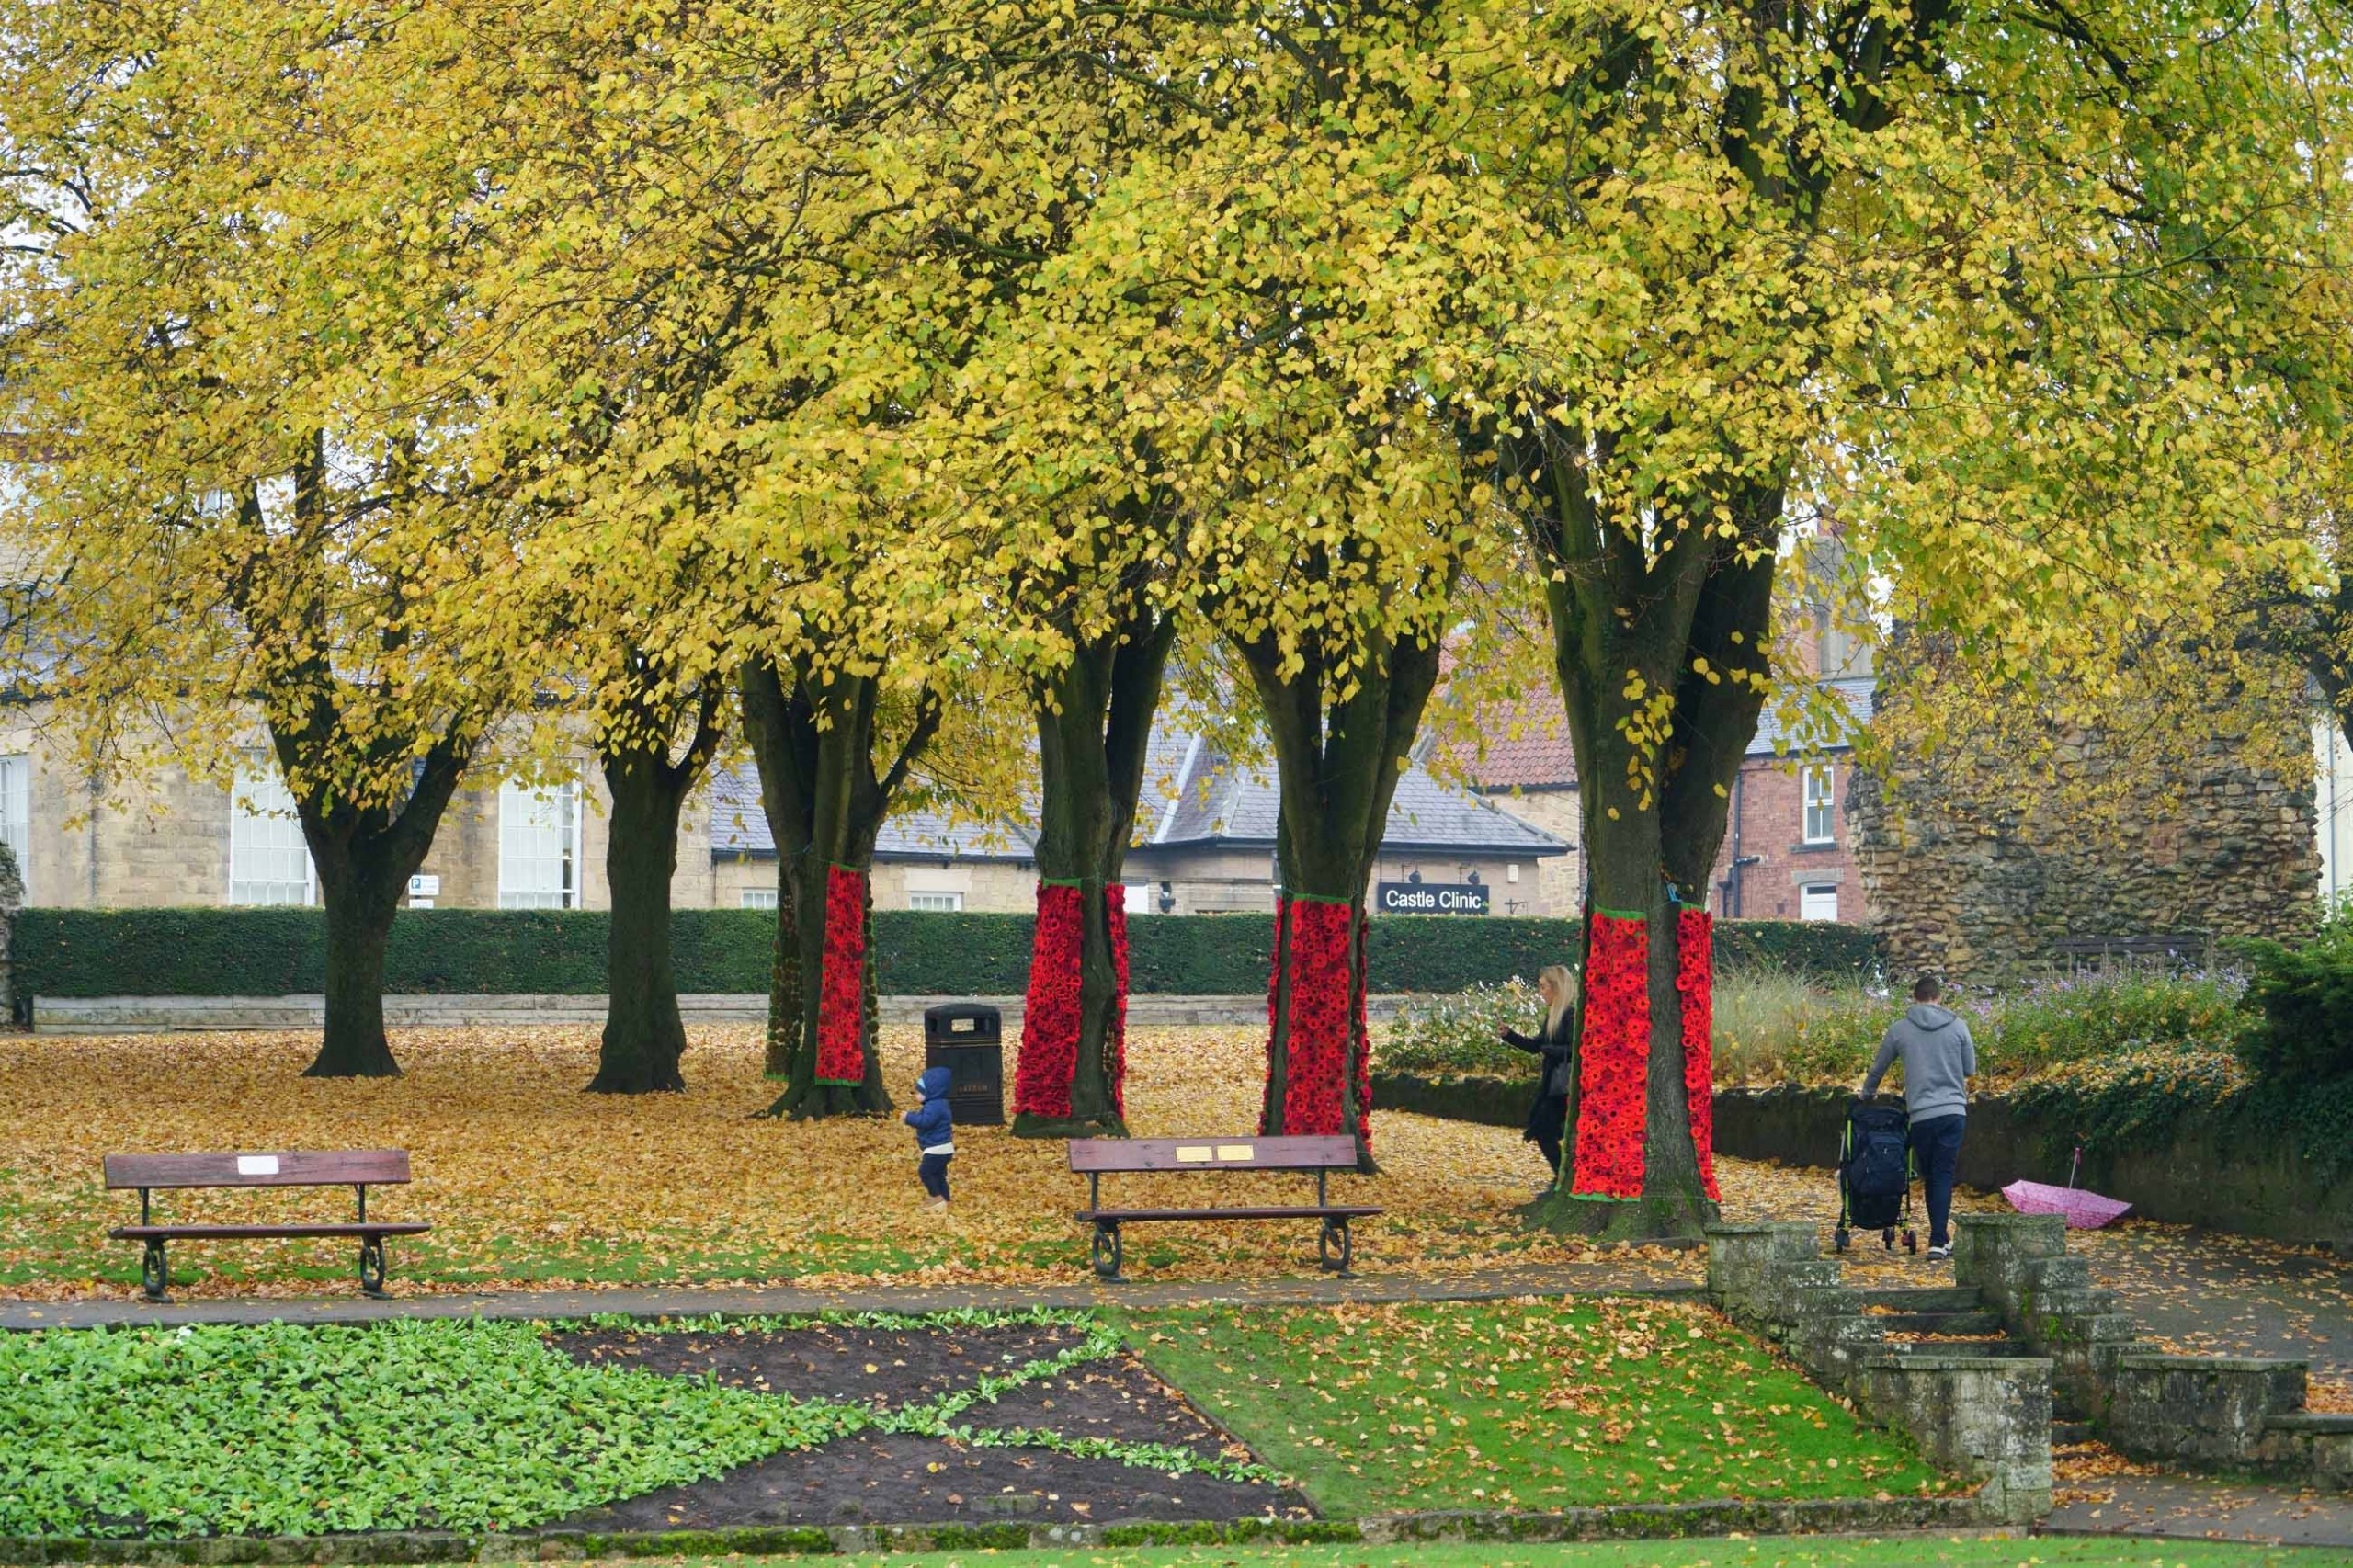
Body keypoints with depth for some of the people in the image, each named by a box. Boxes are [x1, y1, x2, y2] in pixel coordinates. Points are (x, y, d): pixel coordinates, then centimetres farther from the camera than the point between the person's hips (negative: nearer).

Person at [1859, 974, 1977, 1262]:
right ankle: (1938, 1241, -8)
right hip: (1953, 1110, 0)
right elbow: (1970, 1070, 11)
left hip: (1921, 1114, 0)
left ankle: (1941, 1238, 17)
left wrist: (1866, 1094, 36)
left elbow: (1877, 1068, 17)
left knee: (1930, 1177, 13)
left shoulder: (1900, 1030, 4)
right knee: (1944, 1176, -1)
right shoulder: (1957, 1027, 3)